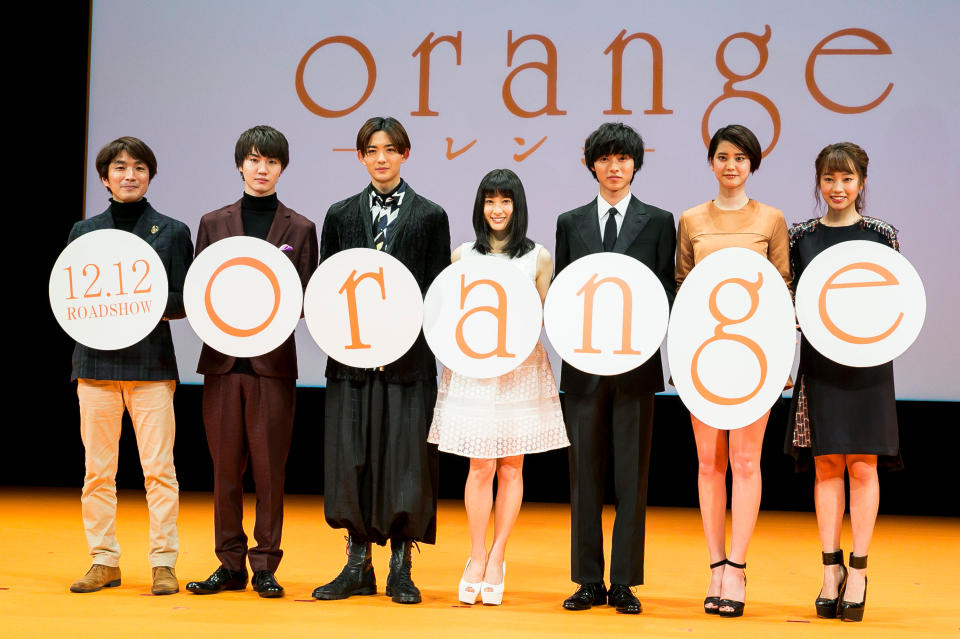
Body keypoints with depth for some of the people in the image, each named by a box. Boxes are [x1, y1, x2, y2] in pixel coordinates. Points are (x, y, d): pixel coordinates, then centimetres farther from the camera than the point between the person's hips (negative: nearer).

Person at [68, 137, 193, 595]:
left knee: (158, 468, -5)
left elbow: (183, 300, 4)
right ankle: (104, 561, 15)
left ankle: (163, 562, 3)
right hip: (97, 362, 2)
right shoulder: (83, 232, 12)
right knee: (97, 469, 4)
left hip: (152, 362, -2)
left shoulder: (172, 232, 7)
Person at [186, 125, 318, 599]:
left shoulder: (299, 229, 6)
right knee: (225, 466, 5)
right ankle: (230, 564, 14)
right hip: (223, 360, 2)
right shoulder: (214, 223, 10)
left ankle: (265, 565, 8)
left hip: (273, 362, -1)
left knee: (269, 467, 0)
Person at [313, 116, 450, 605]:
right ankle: (358, 565, 14)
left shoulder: (430, 217, 5)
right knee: (351, 458, 3)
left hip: (408, 359, -2)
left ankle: (401, 569, 8)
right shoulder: (341, 215, 11)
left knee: (406, 459, -2)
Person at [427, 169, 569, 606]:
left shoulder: (538, 258, 5)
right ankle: (476, 558, 11)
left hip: (522, 370, 0)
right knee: (481, 467, -2)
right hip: (473, 371, 0)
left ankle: (496, 559, 13)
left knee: (511, 469, 3)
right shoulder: (462, 256, 8)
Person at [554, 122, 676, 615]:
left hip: (636, 362, -1)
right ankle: (589, 582, 11)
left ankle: (624, 583, 8)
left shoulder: (658, 222, 6)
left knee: (632, 474, 1)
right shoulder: (571, 223, 11)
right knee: (585, 473, 4)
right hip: (584, 364, 2)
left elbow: (668, 291, 3)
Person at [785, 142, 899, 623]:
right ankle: (831, 570, 12)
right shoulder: (802, 237, 6)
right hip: (819, 362, 2)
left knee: (862, 466, -1)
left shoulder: (881, 236, 2)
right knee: (826, 465, 4)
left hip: (867, 364, -2)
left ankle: (858, 572, 6)